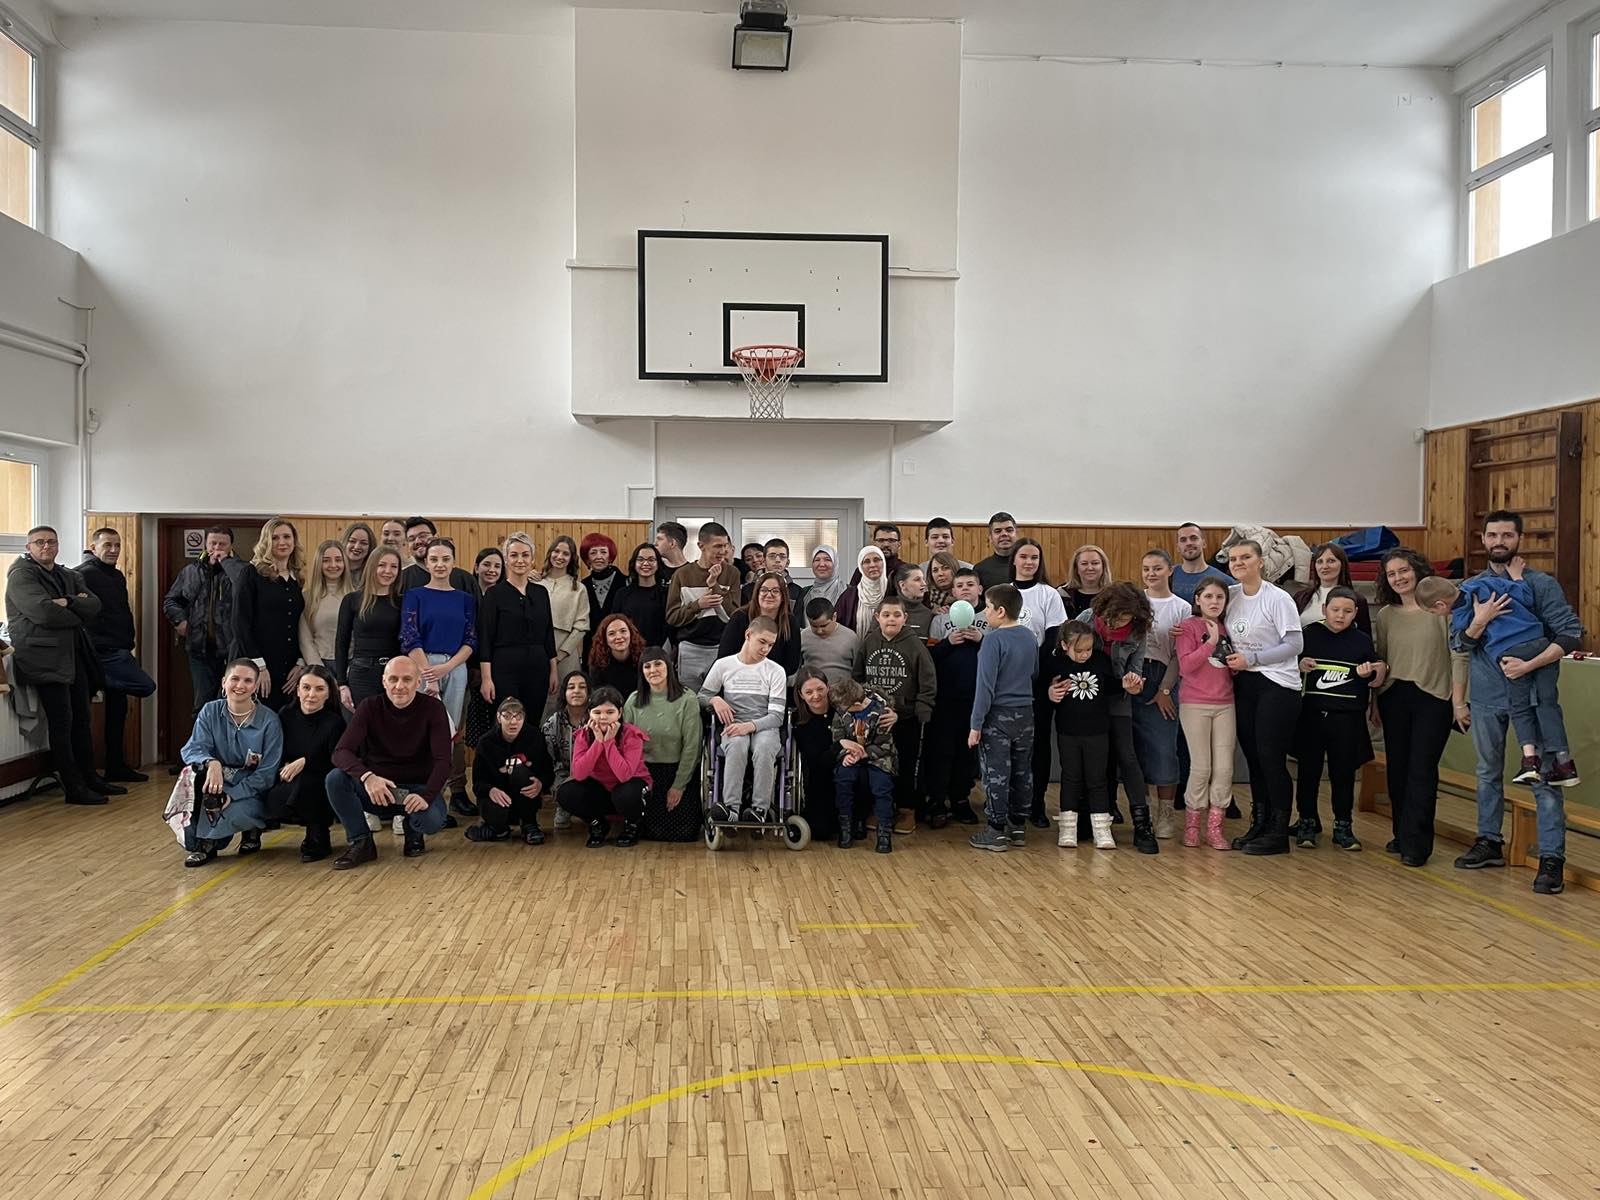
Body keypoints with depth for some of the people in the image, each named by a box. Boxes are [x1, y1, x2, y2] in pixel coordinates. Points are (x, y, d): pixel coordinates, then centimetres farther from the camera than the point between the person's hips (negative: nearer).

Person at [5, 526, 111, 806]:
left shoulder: (69, 576, 18)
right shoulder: (21, 575, -4)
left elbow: (94, 605, 3)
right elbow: (44, 612, -19)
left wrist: (68, 603, -15)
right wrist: (79, 615, -4)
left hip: (75, 656, 7)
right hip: (46, 657, -7)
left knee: (81, 719, 11)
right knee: (61, 722, -6)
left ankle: (90, 778, 20)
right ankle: (73, 788, -1)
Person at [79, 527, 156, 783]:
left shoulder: (117, 576, 19)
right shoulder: (84, 574, -11)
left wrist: (128, 645, 15)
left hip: (118, 651, 10)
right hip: (104, 652, -10)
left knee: (118, 707, 13)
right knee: (145, 686, -20)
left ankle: (116, 766, 21)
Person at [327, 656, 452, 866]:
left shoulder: (433, 707, -9)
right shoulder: (370, 707, -6)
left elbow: (443, 760, -17)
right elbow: (341, 752, -18)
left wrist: (427, 796, -36)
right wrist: (367, 777, -39)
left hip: (417, 787, -1)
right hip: (376, 787, 2)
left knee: (432, 821, -33)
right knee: (336, 778, -26)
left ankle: (414, 833, 7)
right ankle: (361, 843, -7)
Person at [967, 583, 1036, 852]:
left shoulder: (993, 640, -17)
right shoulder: (1029, 636, 4)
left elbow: (985, 685, -19)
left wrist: (976, 724, -15)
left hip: (998, 716, -7)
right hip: (1025, 713, 7)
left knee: (996, 774, 0)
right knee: (1022, 771, 13)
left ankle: (996, 831, 4)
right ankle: (1017, 825, 23)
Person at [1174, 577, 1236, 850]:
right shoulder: (1188, 626, -3)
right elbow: (1185, 665, -13)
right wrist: (1211, 642, -16)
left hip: (1225, 705, 5)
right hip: (1195, 706, -5)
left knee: (1224, 768, 0)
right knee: (1201, 768, -5)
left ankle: (1214, 828, 8)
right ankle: (1191, 826, 11)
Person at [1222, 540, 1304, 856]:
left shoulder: (1278, 598, -10)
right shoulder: (1231, 596, 8)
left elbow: (1295, 644, -13)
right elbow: (1228, 639, 21)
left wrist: (1251, 659, -16)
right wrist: (1232, 660, -1)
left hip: (1276, 685, -6)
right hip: (1244, 684, 6)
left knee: (1271, 757, -7)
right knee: (1253, 756, 9)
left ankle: (1279, 832, 3)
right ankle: (1259, 824, 21)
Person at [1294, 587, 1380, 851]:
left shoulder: (1363, 641, 4)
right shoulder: (1310, 634, 2)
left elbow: (1376, 676, 12)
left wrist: (1367, 674, -10)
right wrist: (1299, 666, -11)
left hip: (1347, 718, 0)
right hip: (1311, 713, 0)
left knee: (1343, 772, 7)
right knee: (1308, 770, 6)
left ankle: (1343, 826, 18)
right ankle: (1307, 822, 18)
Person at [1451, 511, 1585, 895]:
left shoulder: (1541, 585, -5)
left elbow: (1571, 633, -10)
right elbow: (1461, 646, 3)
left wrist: (1530, 665, -21)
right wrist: (1479, 622, -17)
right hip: (1487, 697, 4)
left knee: (1543, 778, -5)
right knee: (1488, 773, 15)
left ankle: (1552, 859, -2)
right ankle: (1489, 842, 28)